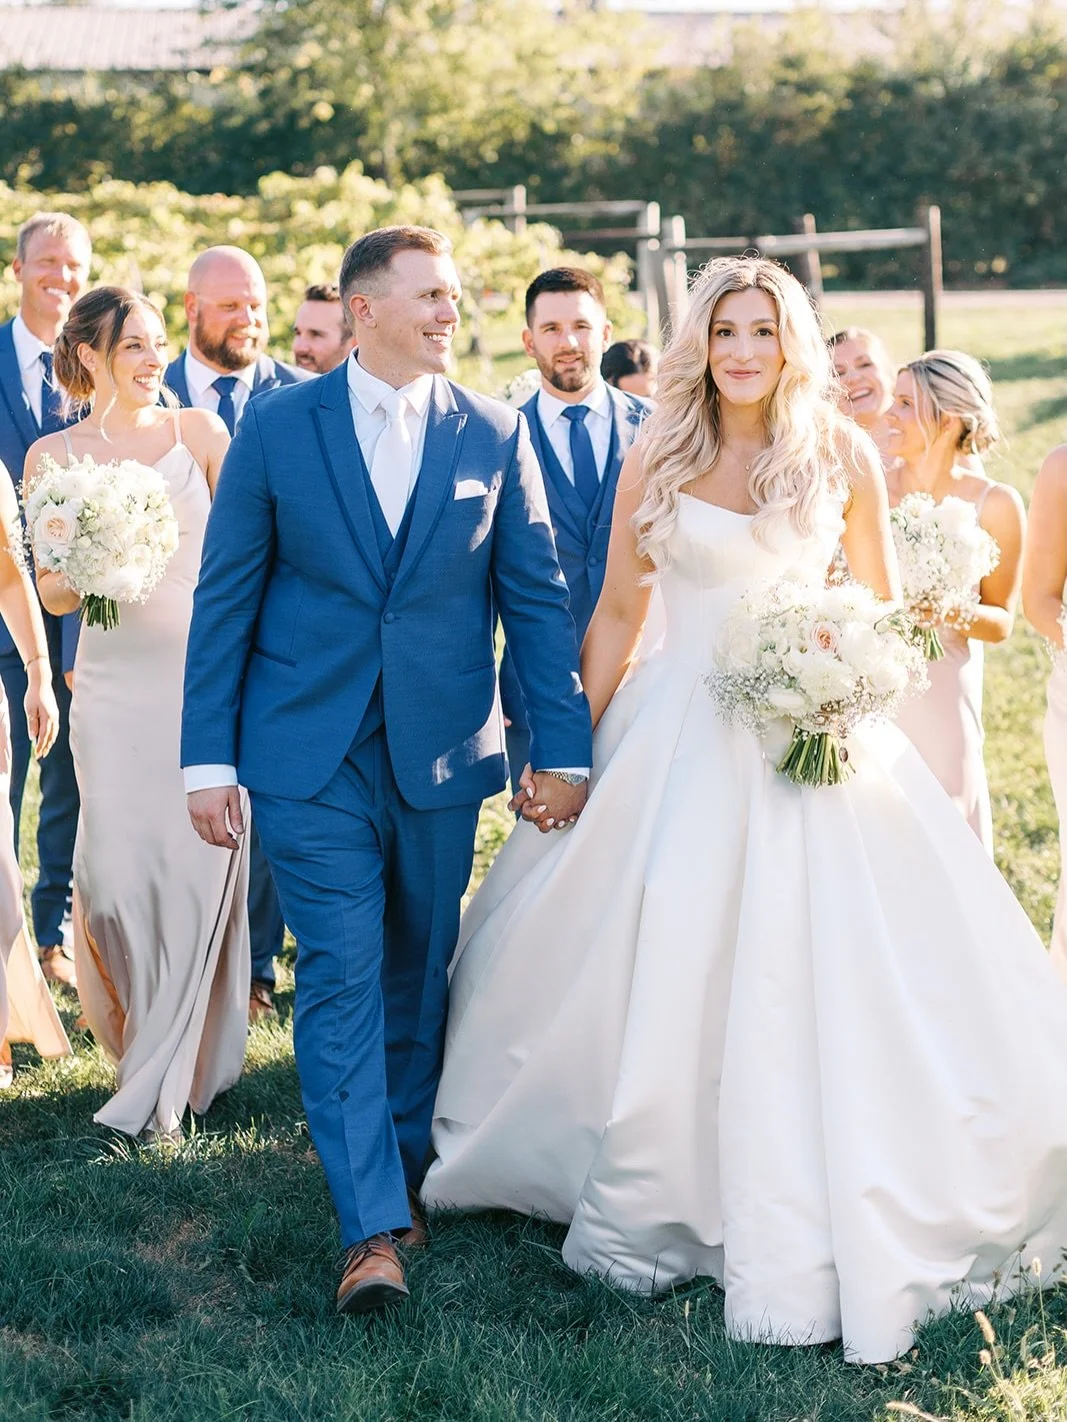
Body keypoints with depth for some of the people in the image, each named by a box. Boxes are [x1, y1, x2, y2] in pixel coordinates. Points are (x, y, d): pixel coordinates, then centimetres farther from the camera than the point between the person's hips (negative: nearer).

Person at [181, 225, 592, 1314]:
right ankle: (371, 1228, -8)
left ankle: (401, 1170, 28)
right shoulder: (277, 428, 0)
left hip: (441, 754, 2)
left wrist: (562, 749, 0)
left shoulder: (494, 434, 4)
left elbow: (536, 599, 5)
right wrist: (208, 757, -3)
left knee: (418, 978, 11)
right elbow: (224, 599, 1)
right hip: (309, 752, -2)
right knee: (341, 976, -7)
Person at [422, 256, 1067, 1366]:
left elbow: (886, 606, 10)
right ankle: (661, 1205, 19)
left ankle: (823, 1225, 12)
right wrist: (574, 746, 6)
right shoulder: (656, 461, 2)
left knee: (819, 973, -3)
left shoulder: (843, 456, 1)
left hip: (813, 735, 0)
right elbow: (617, 612, 8)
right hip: (679, 737, 0)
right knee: (661, 972, 1)